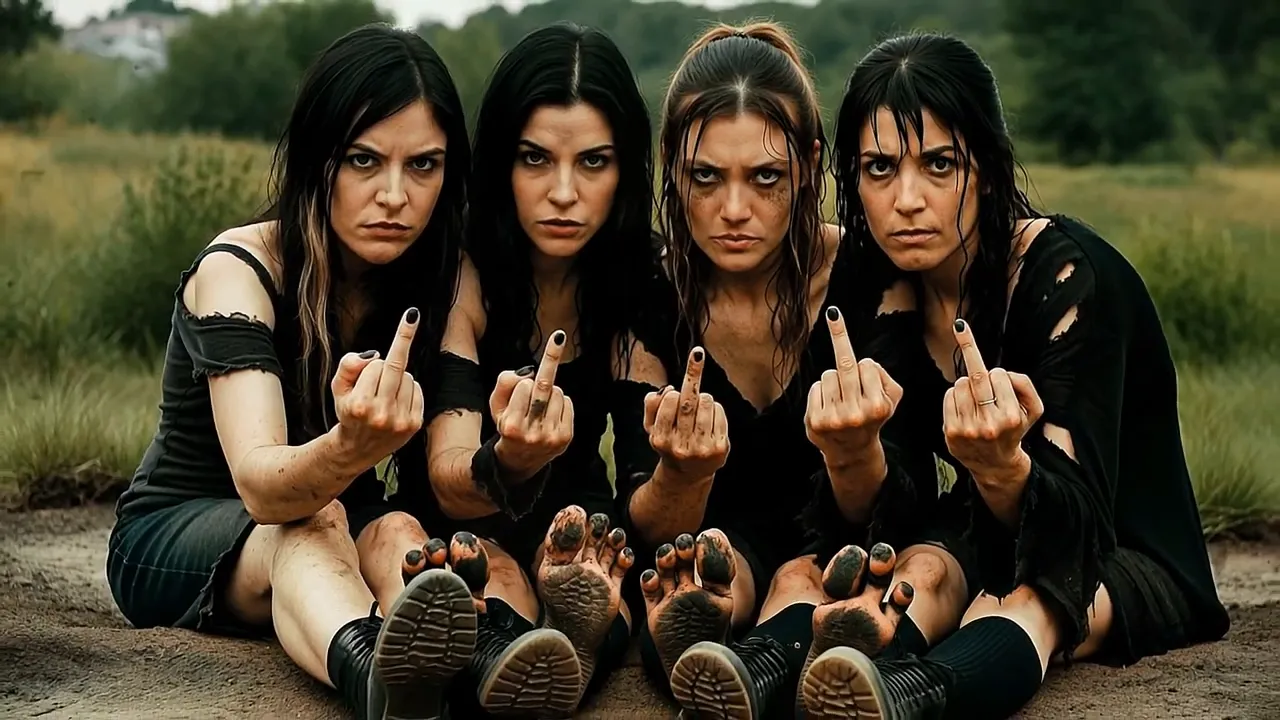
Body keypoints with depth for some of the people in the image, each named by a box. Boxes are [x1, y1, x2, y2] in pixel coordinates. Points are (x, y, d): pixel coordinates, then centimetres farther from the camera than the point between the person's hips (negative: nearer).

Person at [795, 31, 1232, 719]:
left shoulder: (1067, 275, -21)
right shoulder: (880, 291, -5)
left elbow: (1073, 522, -29)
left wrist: (1003, 467, -51)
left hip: (1131, 566, -5)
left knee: (1032, 601, -40)